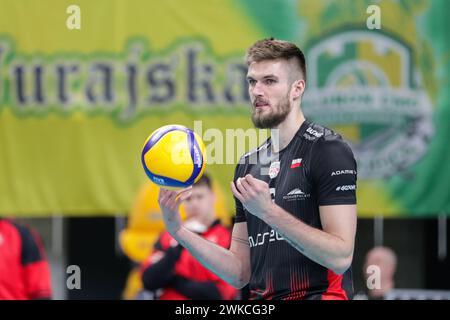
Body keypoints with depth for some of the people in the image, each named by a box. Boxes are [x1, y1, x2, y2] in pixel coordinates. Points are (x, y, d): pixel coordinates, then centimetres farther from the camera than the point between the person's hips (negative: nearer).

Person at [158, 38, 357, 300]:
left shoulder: (328, 149, -4)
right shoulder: (248, 164, 16)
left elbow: (340, 257, -13)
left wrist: (269, 212, -18)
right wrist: (179, 231, 5)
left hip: (317, 293, -6)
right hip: (262, 301, 6)